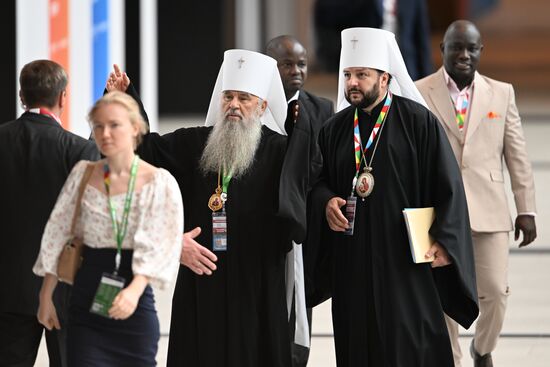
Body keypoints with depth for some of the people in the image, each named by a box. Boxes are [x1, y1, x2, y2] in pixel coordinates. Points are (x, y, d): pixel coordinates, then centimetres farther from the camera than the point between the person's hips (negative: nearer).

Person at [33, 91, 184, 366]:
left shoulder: (159, 182, -4)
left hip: (134, 305, -2)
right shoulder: (83, 174, 7)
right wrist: (46, 297, 8)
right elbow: (57, 234, 11)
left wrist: (135, 290, -30)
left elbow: (158, 244, -14)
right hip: (86, 300, 2)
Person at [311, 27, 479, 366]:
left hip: (405, 259, -4)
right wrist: (327, 201, -5)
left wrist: (444, 241, -14)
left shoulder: (419, 122, -4)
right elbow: (319, 180, 18)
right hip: (352, 263, 4)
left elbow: (448, 186, -6)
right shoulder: (334, 129, 10)